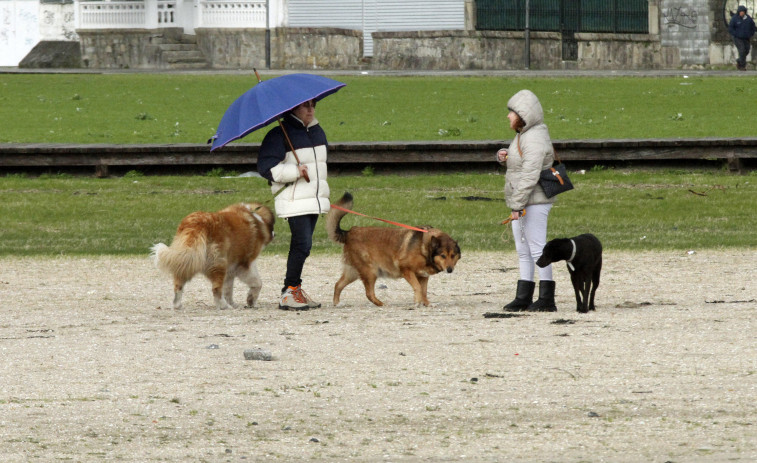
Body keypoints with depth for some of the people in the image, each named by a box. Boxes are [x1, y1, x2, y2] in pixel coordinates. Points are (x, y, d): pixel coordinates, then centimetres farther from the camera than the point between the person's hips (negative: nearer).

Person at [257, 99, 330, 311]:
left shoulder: (318, 132, 15)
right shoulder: (279, 135, -9)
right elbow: (265, 167, -15)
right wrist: (295, 171, -20)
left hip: (314, 200, 8)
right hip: (294, 201, -8)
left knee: (301, 246, 10)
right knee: (302, 245, -15)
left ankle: (295, 291, 16)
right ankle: (289, 292, -8)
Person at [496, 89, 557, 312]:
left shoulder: (534, 139, -18)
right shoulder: (523, 135, 15)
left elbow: (530, 175, -24)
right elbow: (518, 164, 26)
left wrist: (517, 205, -26)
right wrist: (504, 157, 3)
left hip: (534, 202, -11)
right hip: (521, 202, 11)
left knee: (537, 248, -9)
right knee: (523, 250, 14)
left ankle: (547, 299, -7)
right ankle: (523, 297, 20)